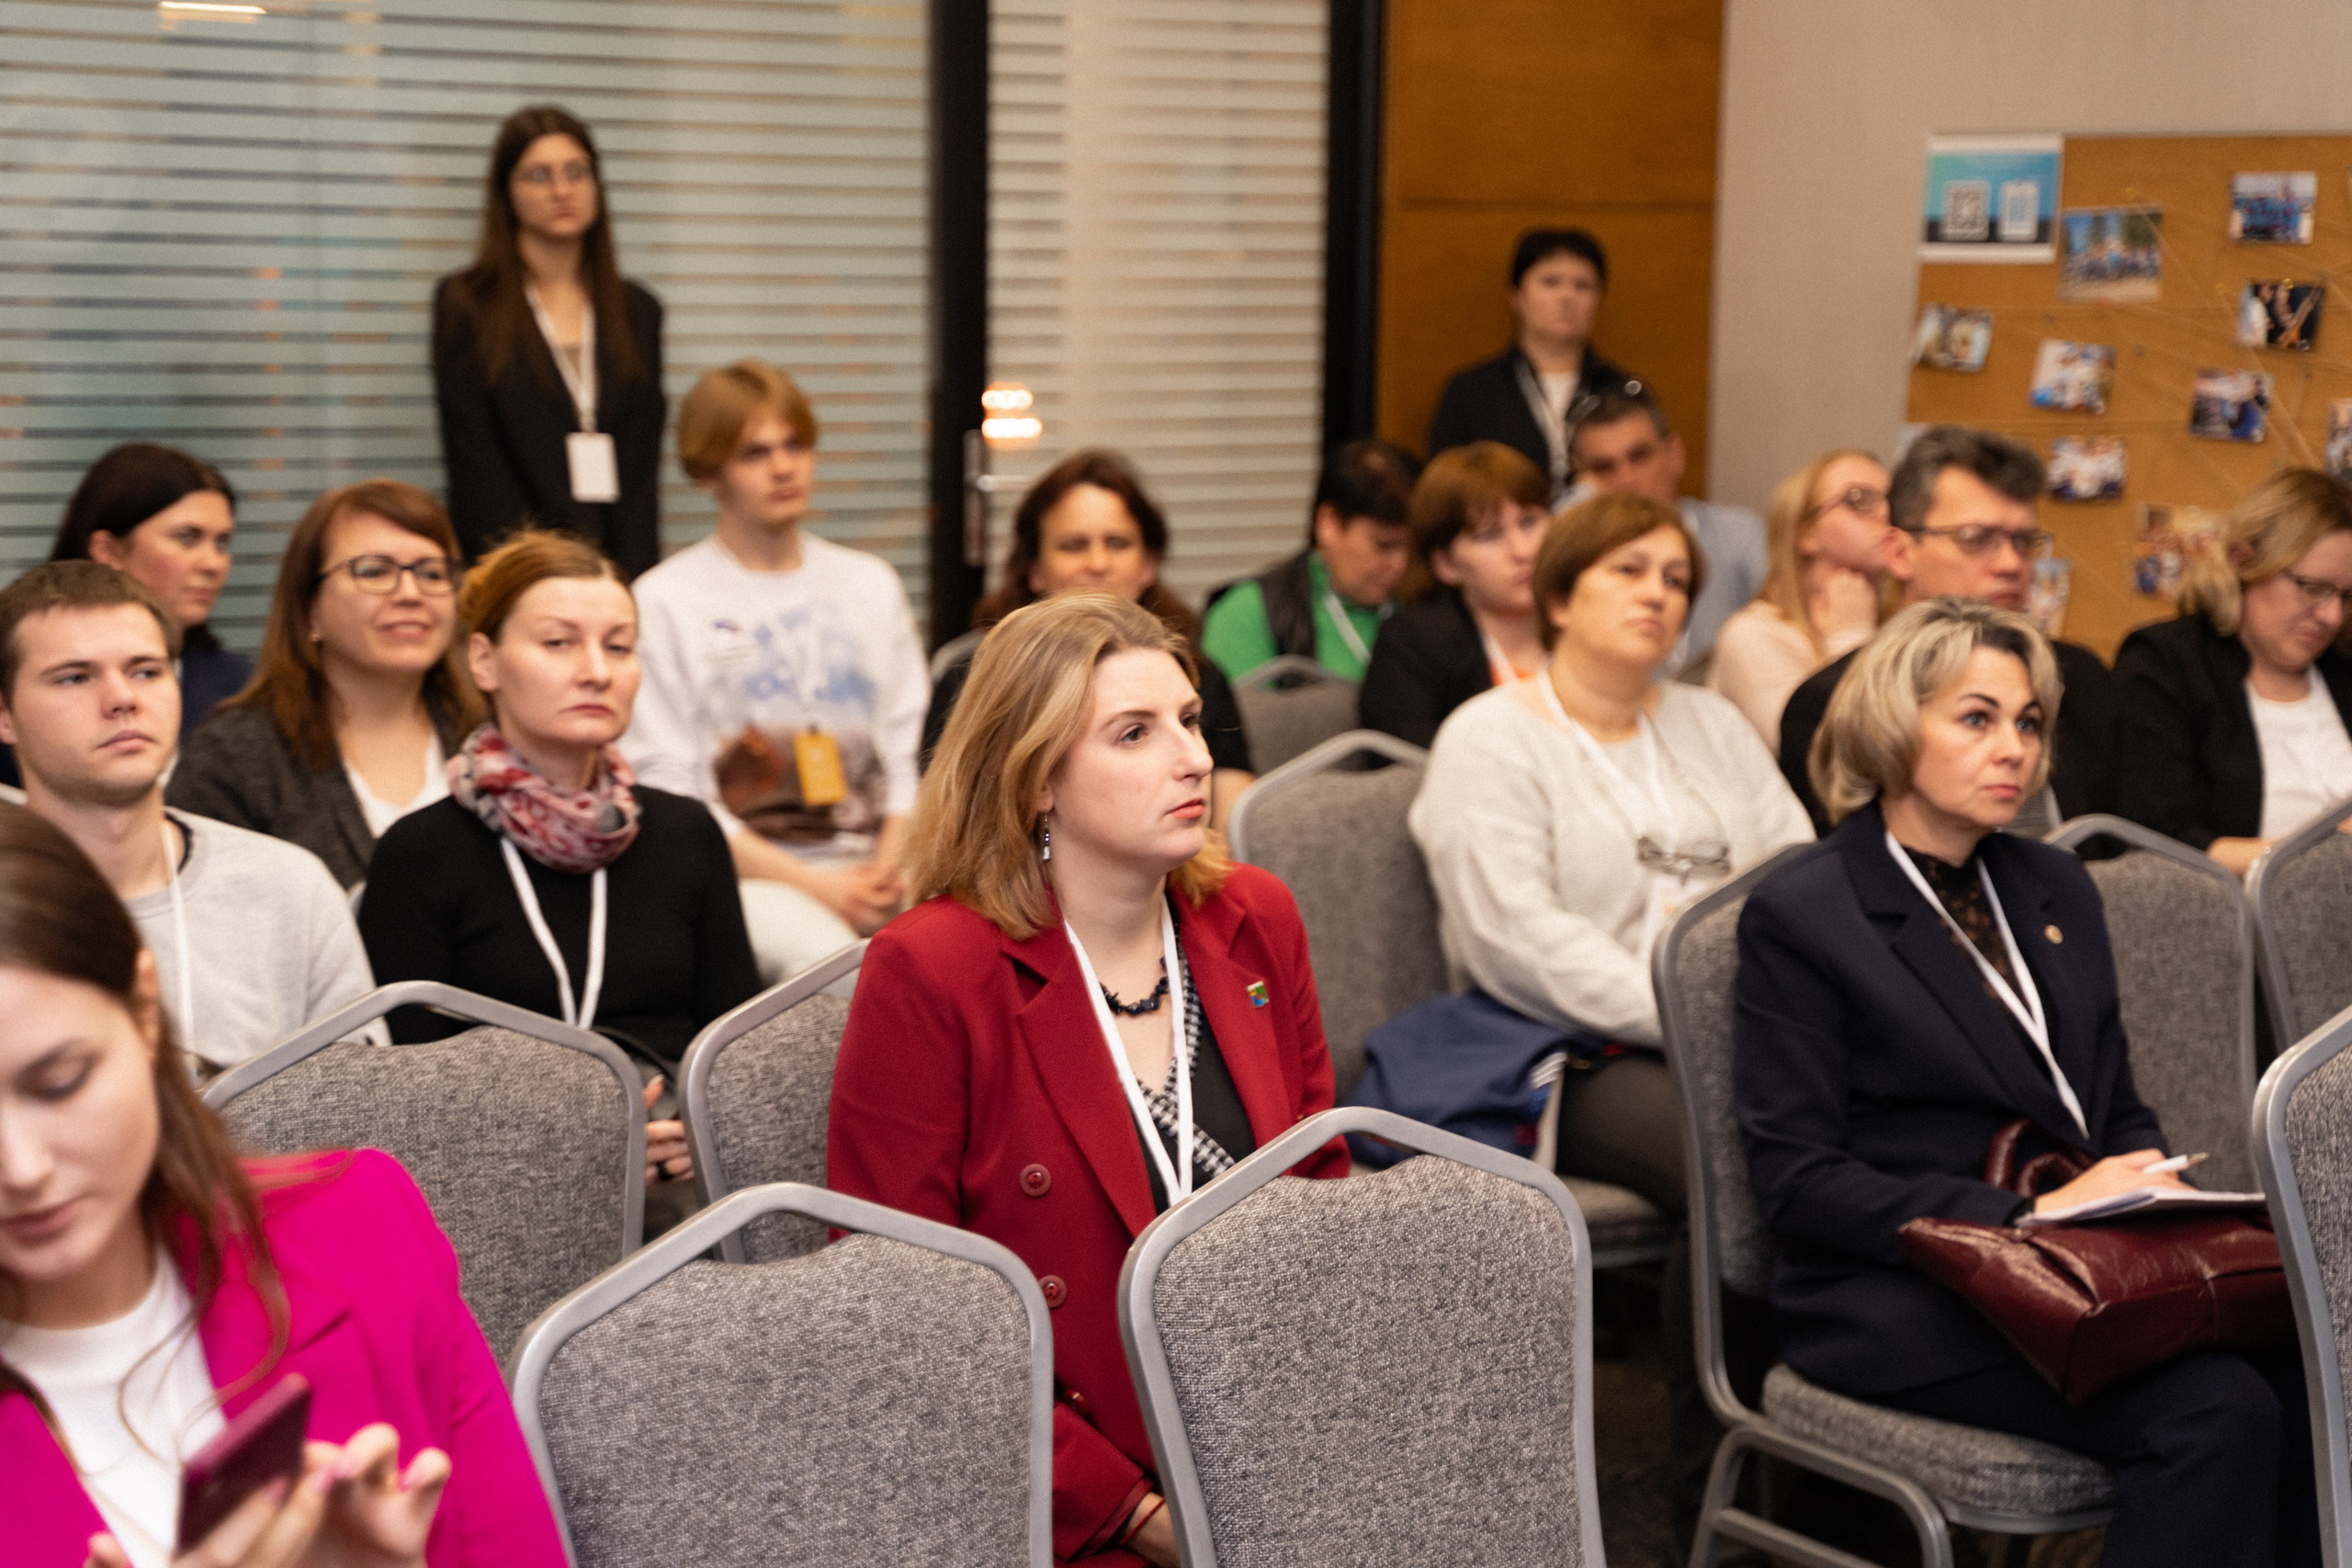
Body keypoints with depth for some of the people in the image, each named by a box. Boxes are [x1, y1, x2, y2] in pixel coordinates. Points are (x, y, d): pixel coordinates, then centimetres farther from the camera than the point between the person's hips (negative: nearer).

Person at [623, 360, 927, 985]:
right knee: (823, 954, -36)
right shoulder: (662, 601, 4)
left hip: (872, 868, 4)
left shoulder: (870, 583, 20)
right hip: (743, 876, -4)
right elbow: (668, 796, -2)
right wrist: (814, 886, -10)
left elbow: (911, 747, 16)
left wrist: (890, 864, -4)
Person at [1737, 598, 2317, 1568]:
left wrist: (2147, 1185, -3)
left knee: (2305, 1377, -24)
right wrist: (2028, 1214, -17)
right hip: (1895, 1298, -6)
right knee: (2212, 1412, -28)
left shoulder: (2056, 889, 17)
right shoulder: (1797, 916, -4)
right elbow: (1797, 1186, -9)